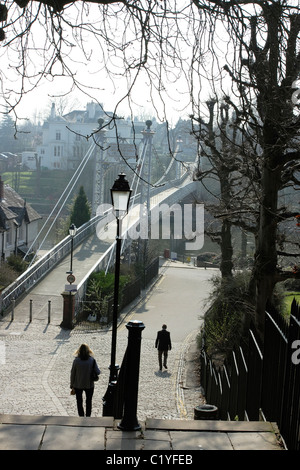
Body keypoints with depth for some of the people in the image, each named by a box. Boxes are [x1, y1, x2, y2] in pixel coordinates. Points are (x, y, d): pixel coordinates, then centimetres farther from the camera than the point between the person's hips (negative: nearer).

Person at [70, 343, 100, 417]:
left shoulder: (76, 360, -11)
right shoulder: (92, 360, -12)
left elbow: (72, 374, -6)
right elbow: (98, 372, -12)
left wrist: (72, 386, 3)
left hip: (78, 385, 0)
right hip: (89, 385, 0)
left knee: (79, 402, 16)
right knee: (88, 402, 19)